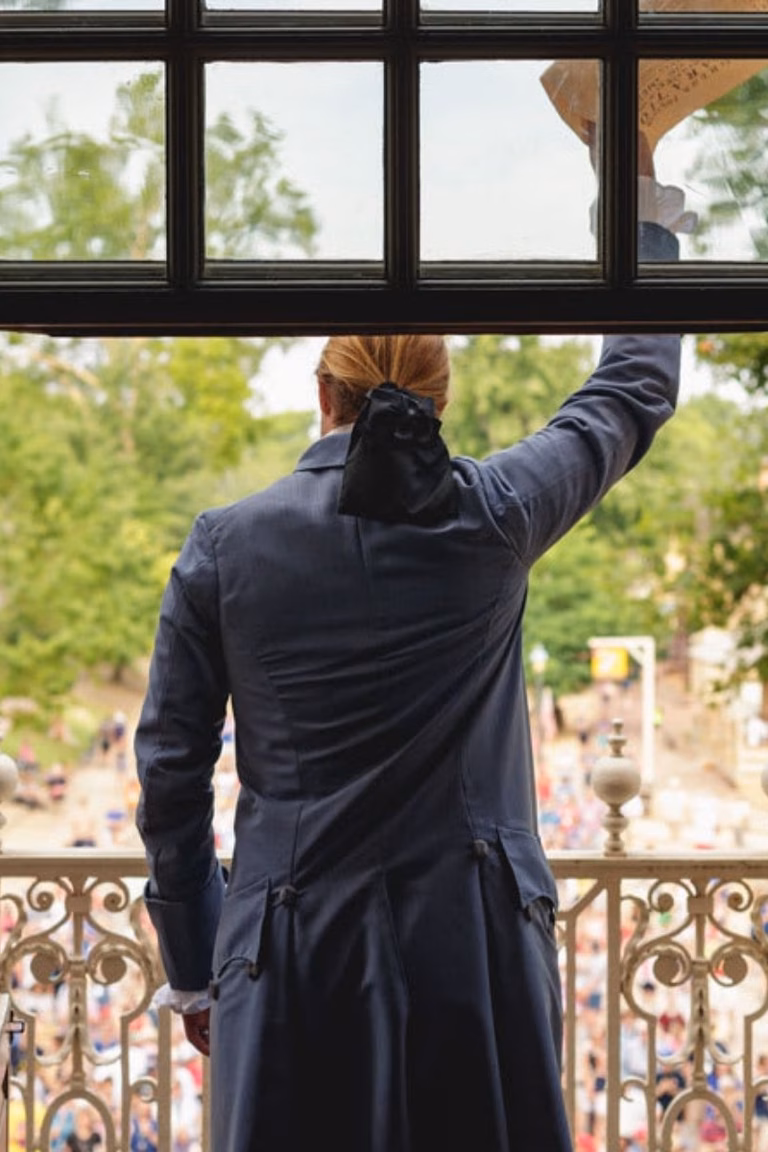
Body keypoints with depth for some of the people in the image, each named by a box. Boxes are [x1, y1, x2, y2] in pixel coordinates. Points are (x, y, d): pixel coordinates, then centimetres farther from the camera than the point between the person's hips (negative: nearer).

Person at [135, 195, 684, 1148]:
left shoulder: (225, 546, -2)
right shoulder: (493, 518, -2)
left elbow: (171, 774, 2)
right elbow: (637, 390, 15)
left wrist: (192, 971, 13)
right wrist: (644, 207, 30)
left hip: (292, 952, 0)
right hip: (477, 946, 0)